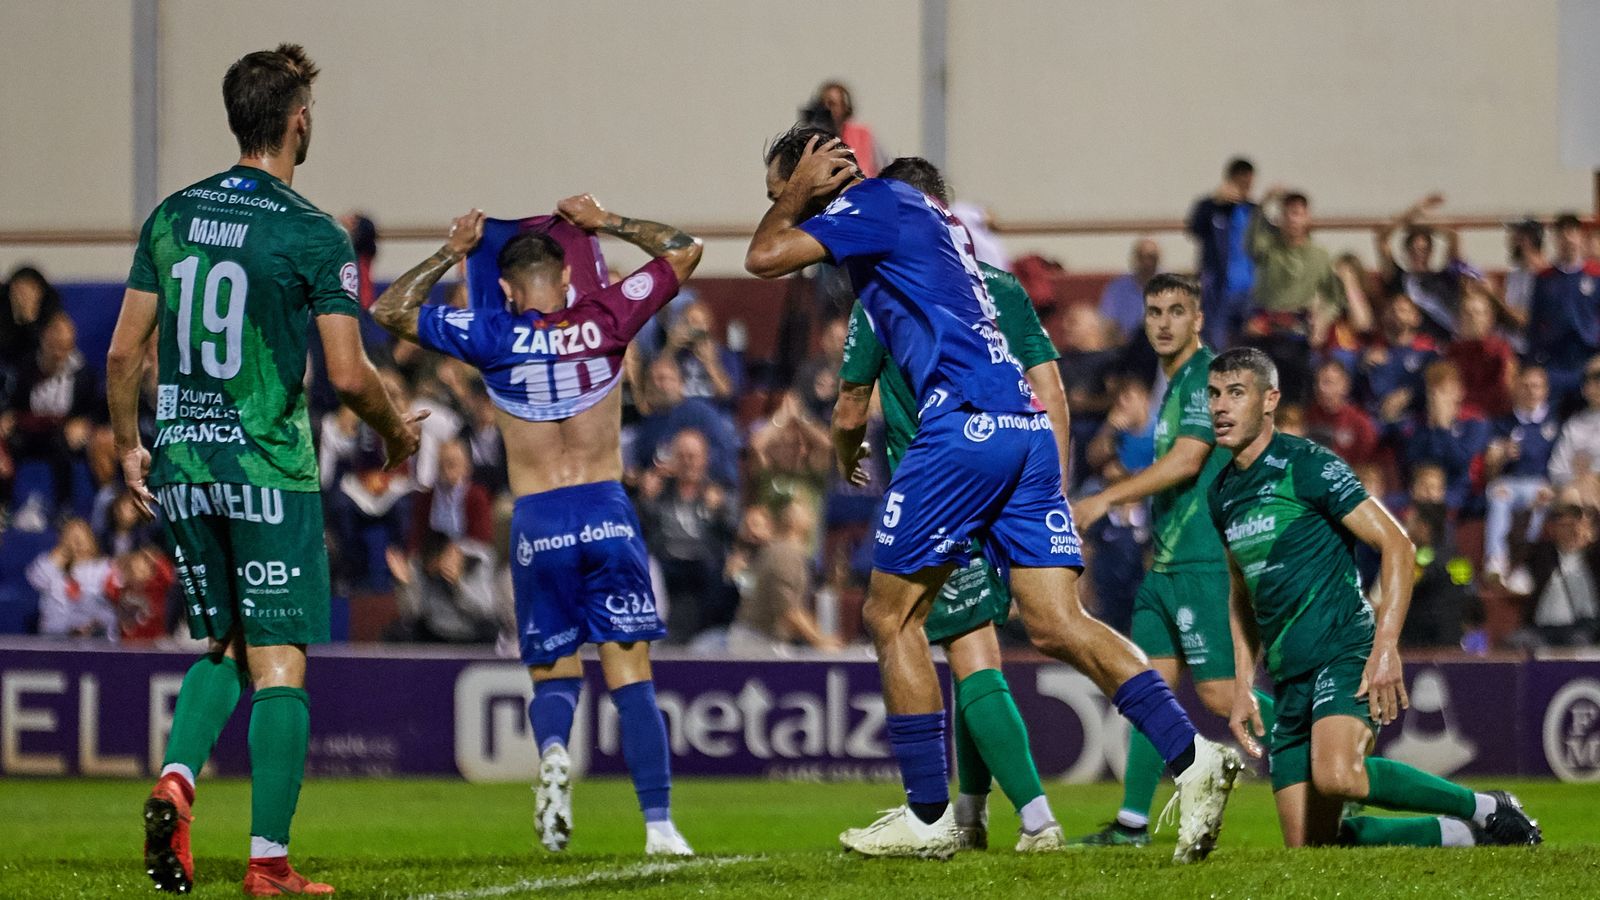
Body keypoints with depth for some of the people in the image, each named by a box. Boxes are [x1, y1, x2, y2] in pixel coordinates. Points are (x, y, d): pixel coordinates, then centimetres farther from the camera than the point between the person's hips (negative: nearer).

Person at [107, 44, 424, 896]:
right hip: (270, 470, -5)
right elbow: (348, 374, -13)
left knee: (224, 647, 19)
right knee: (279, 664, -1)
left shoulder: (173, 217, 6)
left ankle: (174, 784, -5)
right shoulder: (313, 236, -10)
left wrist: (128, 446, 20)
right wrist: (397, 430, 6)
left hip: (182, 469, 5)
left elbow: (123, 353, 7)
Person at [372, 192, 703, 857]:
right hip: (608, 513, 0)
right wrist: (606, 223, 22)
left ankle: (552, 751, -19)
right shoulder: (603, 321, 1)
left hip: (538, 525, 0)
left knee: (553, 675, 13)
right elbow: (684, 251, 15)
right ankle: (659, 825, -7)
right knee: (630, 677, 1)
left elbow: (390, 310, 11)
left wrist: (451, 253, 18)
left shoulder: (493, 337, -1)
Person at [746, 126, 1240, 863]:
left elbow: (764, 258, -7)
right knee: (1057, 623, 0)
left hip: (966, 425, -9)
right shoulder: (920, 211, 27)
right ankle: (1190, 754, -16)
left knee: (890, 614, 3)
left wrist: (795, 194, 10)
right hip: (1024, 424, 9)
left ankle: (928, 816, 5)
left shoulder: (872, 203, -1)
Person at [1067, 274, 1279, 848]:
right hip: (1167, 564, 10)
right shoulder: (1176, 384, 19)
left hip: (1203, 563, -10)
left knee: (1218, 692, -11)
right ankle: (1132, 824, 5)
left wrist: (1106, 499, -20)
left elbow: (1187, 460, -21)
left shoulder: (1207, 376, -11)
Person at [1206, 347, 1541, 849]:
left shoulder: (1306, 465, -8)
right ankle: (1460, 836, 18)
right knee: (1308, 848, -1)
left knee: (1336, 775, -36)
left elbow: (1397, 546, -13)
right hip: (1290, 677, 8)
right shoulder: (1222, 492, 15)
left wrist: (1385, 648, -22)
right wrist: (1243, 688, 18)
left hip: (1344, 653, -8)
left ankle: (1486, 810, -15)